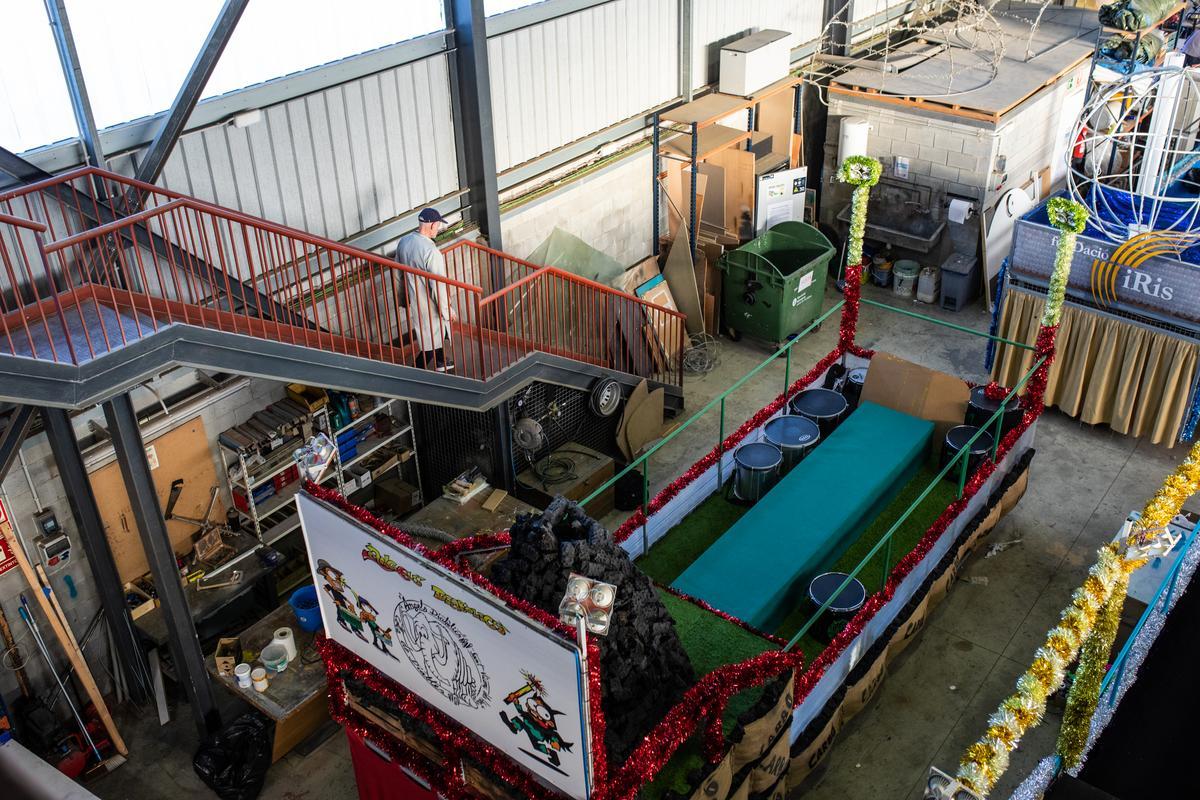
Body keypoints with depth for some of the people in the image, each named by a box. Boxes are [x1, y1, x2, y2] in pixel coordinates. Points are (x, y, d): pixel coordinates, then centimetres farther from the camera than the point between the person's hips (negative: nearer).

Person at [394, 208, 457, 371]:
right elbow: (438, 286, -26)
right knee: (431, 343, 10)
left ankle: (441, 363, 47)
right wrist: (448, 310, -14)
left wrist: (404, 299, 20)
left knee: (437, 334, 28)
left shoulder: (403, 241, -6)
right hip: (429, 306, -8)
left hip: (412, 301, 8)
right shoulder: (431, 252, -30)